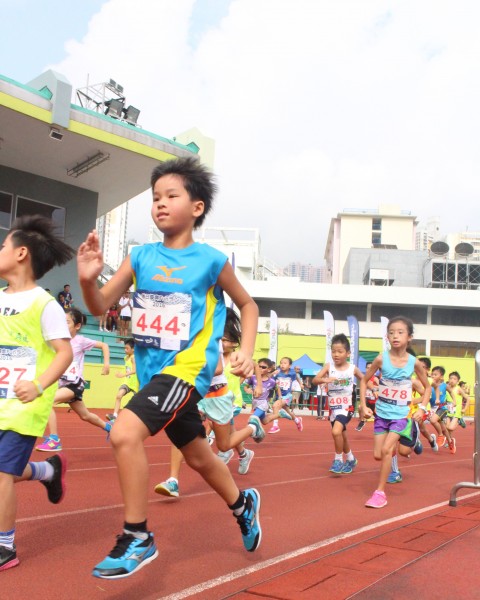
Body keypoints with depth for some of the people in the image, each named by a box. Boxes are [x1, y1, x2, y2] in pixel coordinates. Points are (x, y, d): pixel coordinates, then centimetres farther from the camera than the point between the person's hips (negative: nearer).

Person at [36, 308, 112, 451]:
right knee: (85, 415, 21)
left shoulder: (80, 340, -8)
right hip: (64, 383, 7)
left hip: (75, 383, -7)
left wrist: (106, 364, -10)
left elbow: (104, 345, -1)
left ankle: (54, 441, -20)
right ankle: (108, 427, 47)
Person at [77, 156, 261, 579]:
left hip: (187, 369, -6)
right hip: (153, 370, 6)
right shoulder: (141, 256, 2)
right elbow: (100, 307, -1)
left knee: (124, 433, -24)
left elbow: (248, 306, 7)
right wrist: (88, 279, -21)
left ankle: (138, 539, -7)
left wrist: (246, 351, -5)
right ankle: (243, 505, 49)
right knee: (197, 456, 21)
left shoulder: (210, 260, -7)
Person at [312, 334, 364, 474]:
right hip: (333, 408, 3)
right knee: (342, 436, 20)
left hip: (346, 407, -3)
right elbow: (315, 380, -18)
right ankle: (351, 460, 43)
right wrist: (324, 380, -38)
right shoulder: (328, 366, -7)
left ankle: (338, 460, -4)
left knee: (336, 431, -25)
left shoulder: (353, 369, -7)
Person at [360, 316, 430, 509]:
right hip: (382, 412, 2)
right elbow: (364, 380, 2)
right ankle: (397, 442, 41)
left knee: (386, 450, -17)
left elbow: (427, 386, 5)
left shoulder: (414, 362, -11)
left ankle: (380, 492, -2)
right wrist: (363, 405, -5)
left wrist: (422, 408, -6)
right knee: (378, 455, 5)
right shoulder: (381, 359, -11)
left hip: (402, 414, -2)